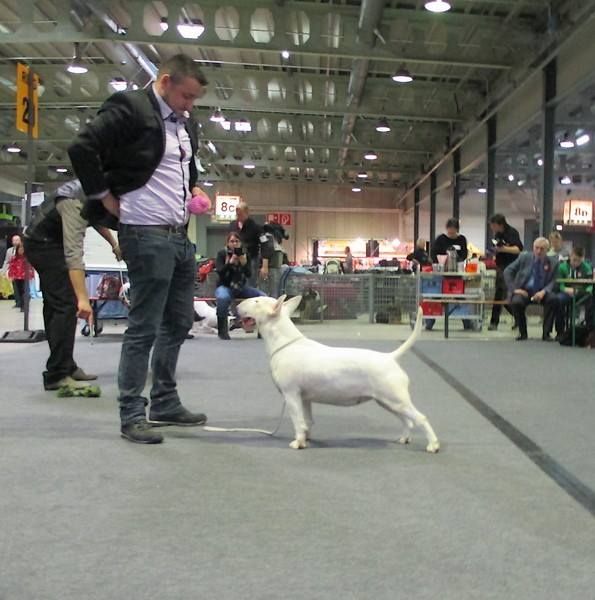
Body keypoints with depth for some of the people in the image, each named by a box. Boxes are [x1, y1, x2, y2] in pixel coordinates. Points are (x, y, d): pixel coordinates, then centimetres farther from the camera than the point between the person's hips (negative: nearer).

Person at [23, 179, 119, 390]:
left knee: (55, 306, 11)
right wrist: (83, 298, -47)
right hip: (43, 245, -10)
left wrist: (113, 243, 17)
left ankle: (65, 366, 18)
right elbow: (73, 253, -42)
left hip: (49, 243, 10)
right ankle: (57, 375, -15)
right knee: (67, 305, -15)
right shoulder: (74, 204, -34)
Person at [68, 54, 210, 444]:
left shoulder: (186, 123, 14)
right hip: (147, 235, -9)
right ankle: (132, 415, 5)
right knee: (144, 328, -5)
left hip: (180, 235, 9)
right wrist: (108, 200, -12)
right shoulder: (130, 108, -10)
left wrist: (195, 189, 14)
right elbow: (82, 149, -16)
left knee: (178, 323, 13)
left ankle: (166, 403, 25)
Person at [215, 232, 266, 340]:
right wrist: (231, 261, -25)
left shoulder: (244, 254, 4)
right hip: (225, 286, -4)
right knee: (223, 297, -40)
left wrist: (244, 263, -19)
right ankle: (222, 330, -23)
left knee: (263, 296, -18)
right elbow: (220, 272, -17)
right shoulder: (222, 254, -4)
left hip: (241, 287, 4)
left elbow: (248, 275, -3)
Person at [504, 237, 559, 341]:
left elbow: (553, 282, 0)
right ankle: (522, 333, -9)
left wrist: (543, 292, -21)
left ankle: (546, 333, -16)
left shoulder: (553, 262, 2)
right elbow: (507, 272, 2)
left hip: (541, 293, 1)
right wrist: (514, 289, -10)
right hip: (524, 291, -1)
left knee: (553, 299, -31)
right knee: (516, 302, -33)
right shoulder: (524, 257, 1)